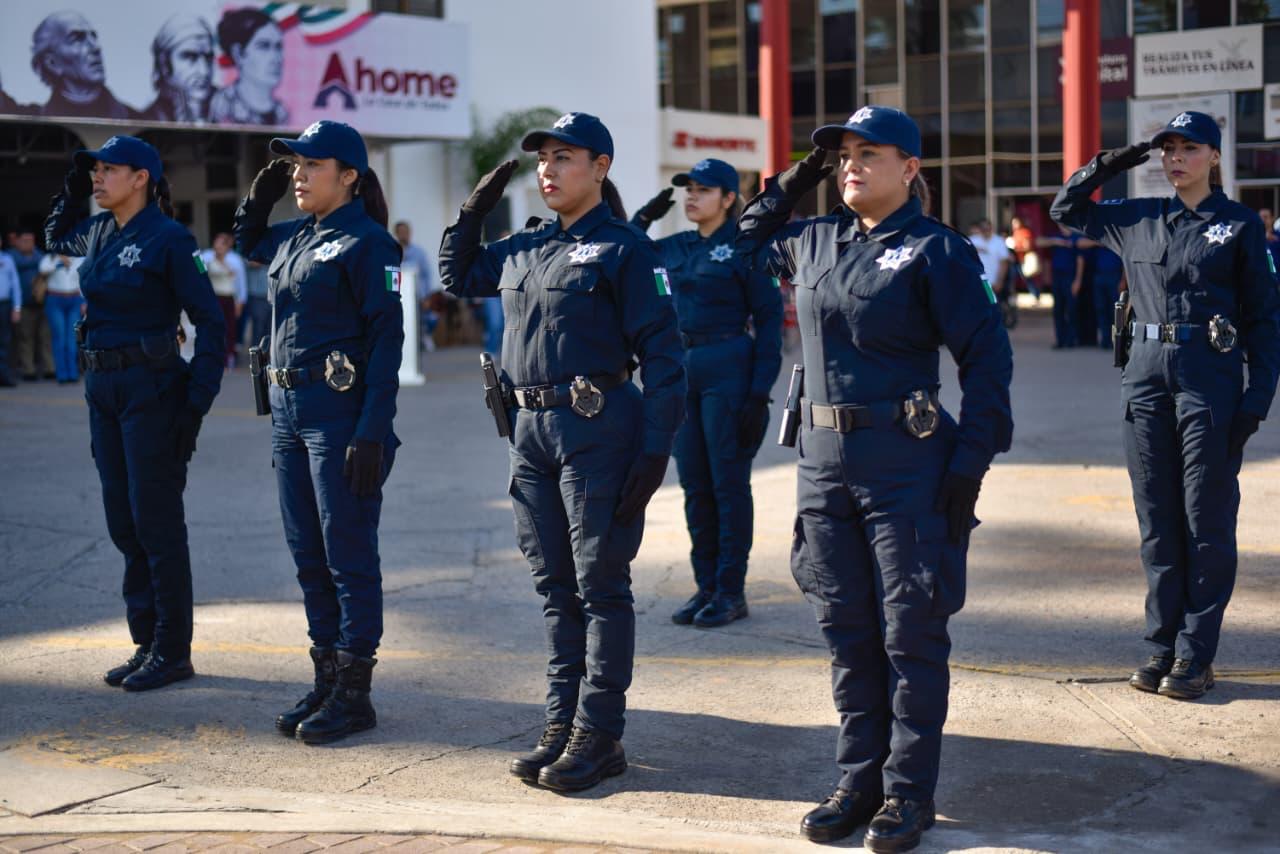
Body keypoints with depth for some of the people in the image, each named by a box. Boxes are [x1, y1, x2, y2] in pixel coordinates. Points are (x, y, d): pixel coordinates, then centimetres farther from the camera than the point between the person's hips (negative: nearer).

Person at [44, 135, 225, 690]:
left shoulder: (168, 238, -11)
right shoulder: (98, 232, 10)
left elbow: (209, 321, -12)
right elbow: (55, 238, 34)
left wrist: (197, 401, -18)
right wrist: (73, 188, 16)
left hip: (150, 390, -8)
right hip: (102, 390, 8)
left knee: (156, 523, -3)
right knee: (123, 521, 11)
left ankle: (174, 652, 6)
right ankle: (147, 643, 21)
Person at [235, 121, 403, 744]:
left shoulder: (367, 243, -11)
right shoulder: (294, 237, 13)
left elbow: (386, 340, -15)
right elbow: (247, 241, 37)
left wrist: (372, 434, -20)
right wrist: (260, 195, 16)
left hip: (341, 413, -8)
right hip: (288, 410, 8)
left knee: (348, 555, -1)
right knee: (308, 554, 13)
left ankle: (354, 693, 8)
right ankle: (327, 680, 23)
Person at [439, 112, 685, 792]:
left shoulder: (625, 249, -7)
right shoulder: (524, 248, 13)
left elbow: (662, 355, -10)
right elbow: (456, 276, 29)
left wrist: (654, 450, -17)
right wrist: (475, 208, 15)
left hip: (597, 430, -7)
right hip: (530, 429, 7)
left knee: (600, 586, 0)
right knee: (555, 585, 12)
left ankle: (598, 735, 7)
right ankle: (562, 723, 21)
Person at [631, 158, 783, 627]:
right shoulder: (677, 248, 11)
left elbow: (769, 320, -8)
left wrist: (760, 393, -14)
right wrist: (645, 217, 6)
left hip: (728, 372, -6)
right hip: (683, 370, 7)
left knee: (728, 483, 0)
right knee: (694, 484, 10)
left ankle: (731, 592, 8)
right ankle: (706, 586, 19)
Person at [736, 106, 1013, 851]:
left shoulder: (934, 250, -7)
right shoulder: (814, 242, 11)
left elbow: (987, 357, -8)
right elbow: (750, 241, 31)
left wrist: (970, 462, -14)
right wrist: (791, 185, 14)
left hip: (905, 462, -6)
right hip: (824, 458, 6)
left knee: (910, 632, 3)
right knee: (847, 630, 11)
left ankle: (908, 791, 13)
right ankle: (861, 779, 23)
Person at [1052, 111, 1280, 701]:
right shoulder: (1137, 220, 12)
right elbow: (1066, 209, 24)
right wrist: (1109, 165, 9)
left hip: (1211, 378, -4)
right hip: (1147, 373, 4)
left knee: (1206, 520, -1)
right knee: (1157, 521, 8)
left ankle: (1195, 656, 5)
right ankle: (1162, 646, 16)